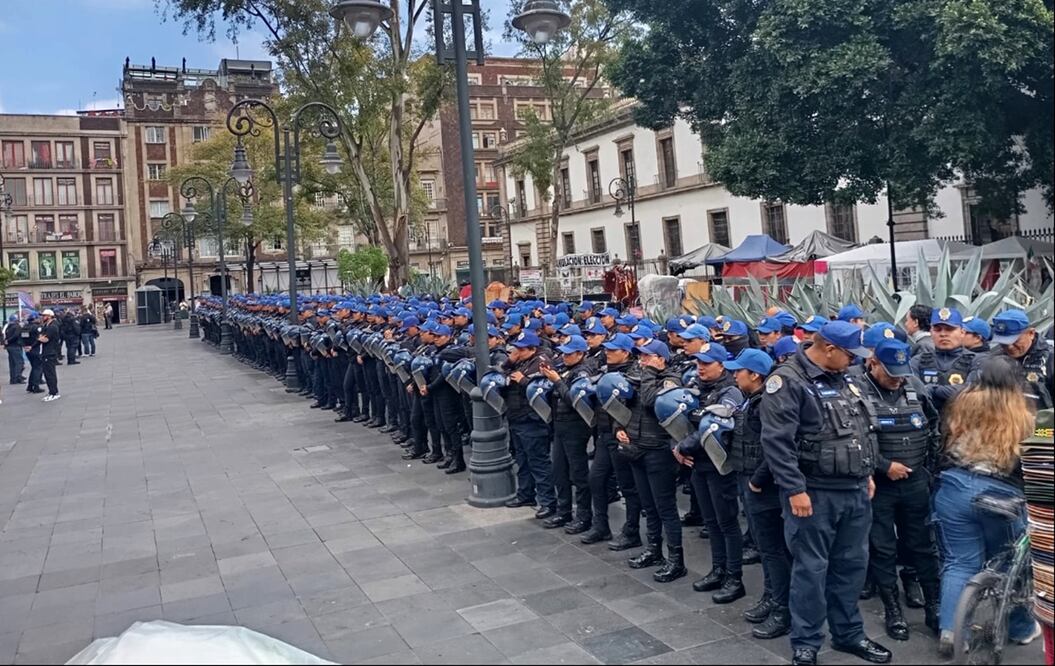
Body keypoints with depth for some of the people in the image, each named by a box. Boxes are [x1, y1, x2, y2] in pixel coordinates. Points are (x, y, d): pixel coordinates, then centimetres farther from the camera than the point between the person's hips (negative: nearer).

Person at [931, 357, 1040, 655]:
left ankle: (950, 632, 1)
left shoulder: (963, 403, 2)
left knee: (959, 562, 6)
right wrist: (1029, 494, 21)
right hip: (1002, 494, -1)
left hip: (955, 487, 1)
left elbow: (947, 444, 10)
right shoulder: (1020, 414, 1)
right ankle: (1021, 628, 32)